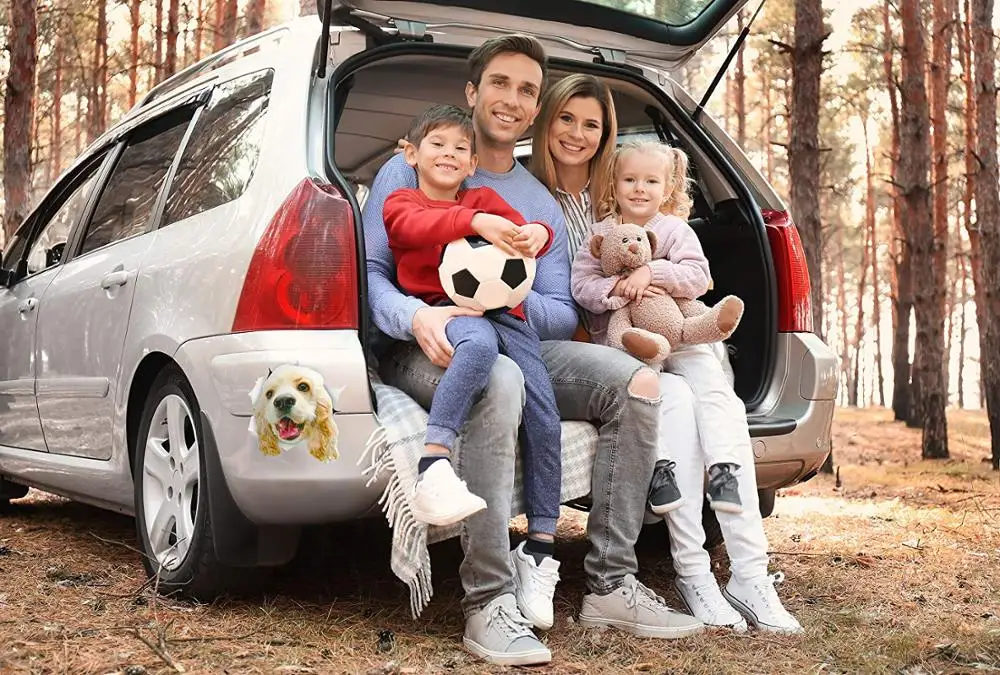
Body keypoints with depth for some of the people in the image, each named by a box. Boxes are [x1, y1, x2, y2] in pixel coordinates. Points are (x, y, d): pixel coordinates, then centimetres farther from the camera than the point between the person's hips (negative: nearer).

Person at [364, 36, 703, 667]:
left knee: (636, 383, -17)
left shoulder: (543, 205, 19)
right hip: (427, 350, -5)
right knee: (499, 379, -39)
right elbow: (370, 270, -1)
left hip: (518, 346, 5)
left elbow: (563, 314, 11)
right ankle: (488, 602, -37)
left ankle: (611, 584, -15)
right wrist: (416, 315, -23)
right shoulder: (410, 170, 8)